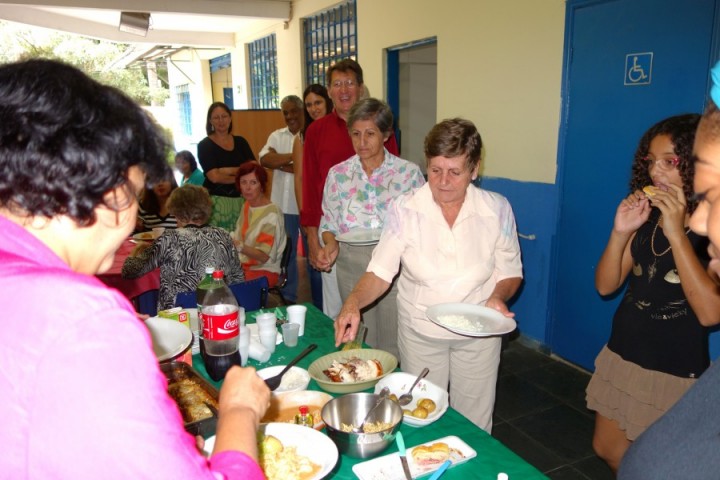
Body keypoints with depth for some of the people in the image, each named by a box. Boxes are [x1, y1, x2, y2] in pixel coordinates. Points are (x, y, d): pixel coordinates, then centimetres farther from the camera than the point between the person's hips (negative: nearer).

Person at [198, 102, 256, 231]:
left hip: (240, 199, 4)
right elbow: (214, 177, -12)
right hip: (217, 201, -4)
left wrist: (228, 170, -14)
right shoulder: (204, 145, -1)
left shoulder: (240, 142, 11)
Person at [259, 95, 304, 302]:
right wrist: (294, 156, -11)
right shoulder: (277, 136, 11)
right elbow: (265, 160, -4)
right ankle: (288, 297, 29)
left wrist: (280, 162, -9)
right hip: (283, 204, 5)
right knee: (285, 253, 14)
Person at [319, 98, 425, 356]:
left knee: (393, 345, 3)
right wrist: (330, 243, -9)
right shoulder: (338, 174, 4)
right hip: (352, 266, 2)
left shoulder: (409, 172, -1)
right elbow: (328, 221, 11)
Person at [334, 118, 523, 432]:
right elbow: (380, 271, -11)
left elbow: (510, 272, 1)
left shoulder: (497, 209, -9)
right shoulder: (404, 209, -12)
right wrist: (354, 302, -29)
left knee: (474, 427, 17)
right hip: (418, 332, 0)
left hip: (478, 334, 1)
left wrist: (498, 296, -19)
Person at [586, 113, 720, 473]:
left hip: (676, 373, -5)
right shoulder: (646, 217, -1)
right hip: (620, 357, 5)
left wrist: (676, 231, -29)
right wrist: (620, 233, -17)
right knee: (607, 450, 21)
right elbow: (605, 285, -2)